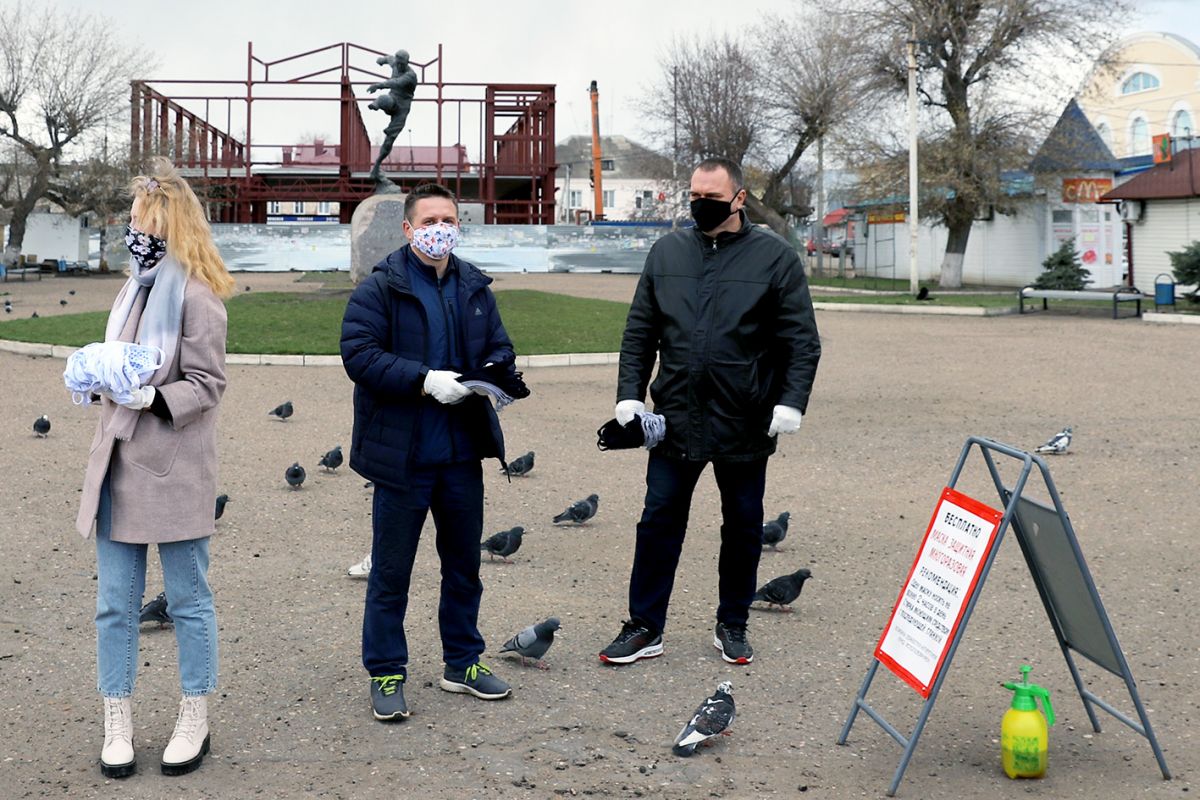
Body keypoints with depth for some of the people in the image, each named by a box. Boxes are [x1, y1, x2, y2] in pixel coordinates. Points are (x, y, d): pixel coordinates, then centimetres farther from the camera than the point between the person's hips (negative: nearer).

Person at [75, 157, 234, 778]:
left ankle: (194, 720, 21)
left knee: (188, 599, 7)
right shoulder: (136, 286, 12)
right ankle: (117, 724, 22)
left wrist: (149, 398, -24)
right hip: (118, 464, 7)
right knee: (115, 604, 10)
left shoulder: (195, 296, -11)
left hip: (174, 470, -7)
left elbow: (206, 384, -11)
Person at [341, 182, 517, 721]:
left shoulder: (475, 288, 10)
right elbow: (359, 353, -17)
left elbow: (499, 347, 17)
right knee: (391, 572, 4)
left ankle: (463, 662, 32)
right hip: (401, 453, -5)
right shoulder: (380, 288, -8)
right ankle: (386, 675, 17)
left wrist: (496, 374, -7)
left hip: (462, 453, 6)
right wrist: (426, 380, -25)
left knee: (464, 564, 16)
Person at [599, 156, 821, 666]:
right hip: (676, 419, 2)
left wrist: (791, 402, -15)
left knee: (743, 527, 11)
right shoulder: (667, 252, 6)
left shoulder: (775, 257, -3)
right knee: (659, 522, 5)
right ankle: (645, 628, 16)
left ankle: (732, 626, 27)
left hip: (745, 425, -2)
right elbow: (639, 332, 9)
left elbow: (802, 341, -4)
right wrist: (630, 393, 0)